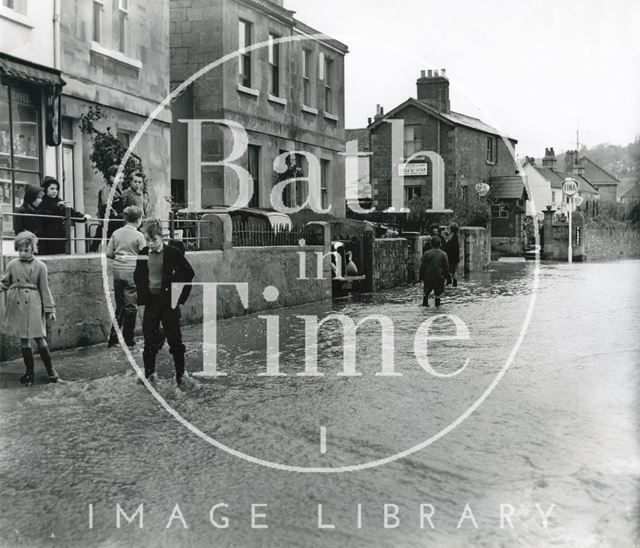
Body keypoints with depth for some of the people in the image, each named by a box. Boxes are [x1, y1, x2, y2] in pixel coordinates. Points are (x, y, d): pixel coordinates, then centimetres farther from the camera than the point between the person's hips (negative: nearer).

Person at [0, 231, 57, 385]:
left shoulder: (40, 266, -1)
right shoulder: (12, 265, 5)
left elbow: (44, 289, 2)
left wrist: (50, 309, 2)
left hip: (34, 305, -3)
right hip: (17, 305, 3)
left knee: (39, 338, -5)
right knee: (24, 340, 7)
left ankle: (50, 370, 10)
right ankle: (29, 372, 17)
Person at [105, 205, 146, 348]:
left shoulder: (116, 233, 4)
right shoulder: (138, 236, -8)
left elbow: (108, 253, 4)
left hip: (117, 271, 5)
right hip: (132, 272, -5)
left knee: (119, 306, 14)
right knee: (131, 307, 4)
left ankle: (113, 338, 14)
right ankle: (128, 340, 8)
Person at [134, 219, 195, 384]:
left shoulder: (172, 253, -8)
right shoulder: (143, 254, 3)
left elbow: (189, 273, -4)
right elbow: (138, 276, 16)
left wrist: (181, 296, -6)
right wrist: (141, 296, 7)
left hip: (168, 301, -4)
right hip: (150, 301, 4)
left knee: (174, 339, 1)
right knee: (149, 339, 7)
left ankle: (180, 373, 12)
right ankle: (149, 373, 18)